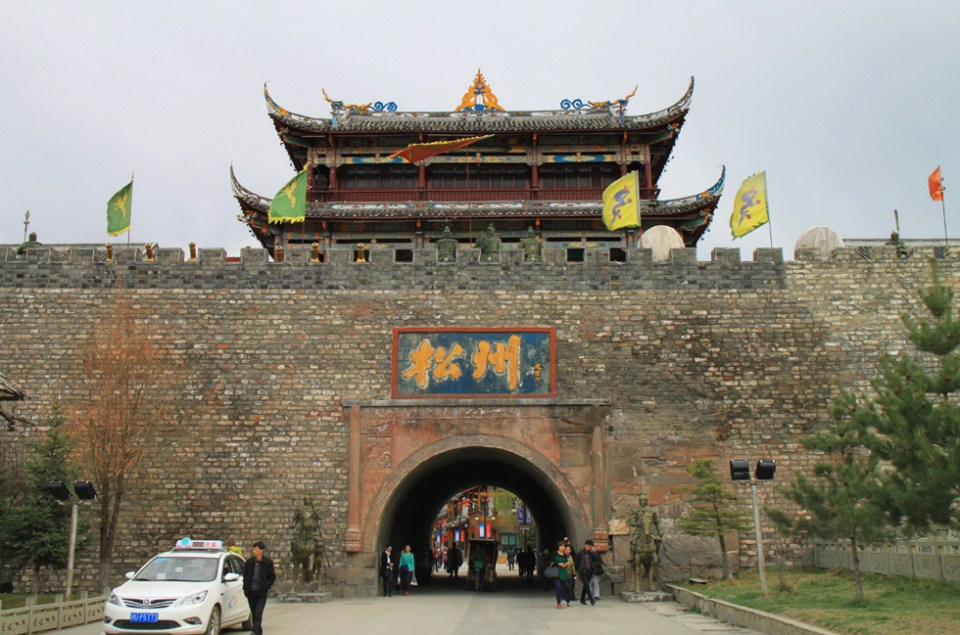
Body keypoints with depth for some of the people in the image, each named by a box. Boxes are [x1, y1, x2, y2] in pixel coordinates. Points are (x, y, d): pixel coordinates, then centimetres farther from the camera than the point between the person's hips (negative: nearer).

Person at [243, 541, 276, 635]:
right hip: (251, 592, 4)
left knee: (258, 613, -15)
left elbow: (272, 577, 4)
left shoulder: (268, 562, -2)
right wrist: (245, 588, 3)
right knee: (254, 614, 10)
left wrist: (266, 586, -9)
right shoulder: (250, 562, 6)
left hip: (261, 592, -4)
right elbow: (245, 576, 13)